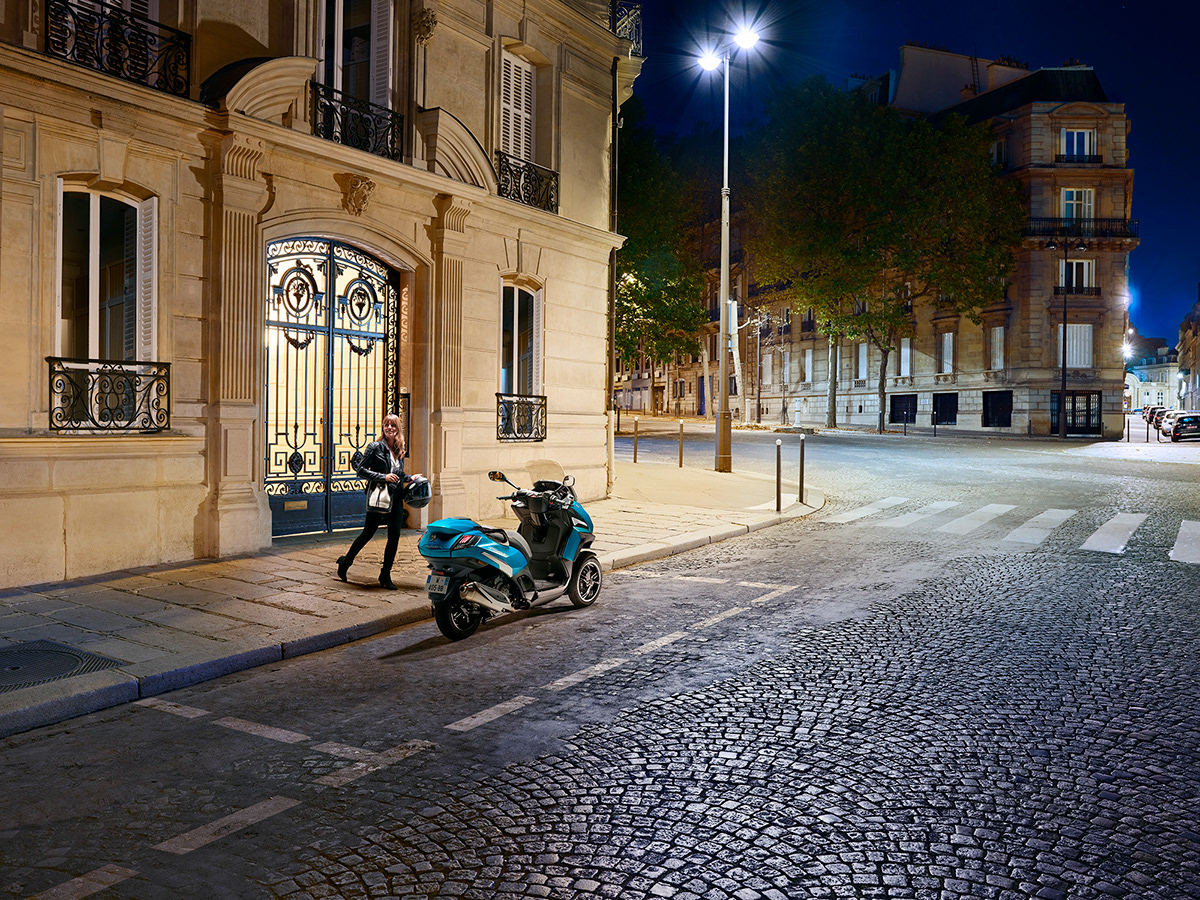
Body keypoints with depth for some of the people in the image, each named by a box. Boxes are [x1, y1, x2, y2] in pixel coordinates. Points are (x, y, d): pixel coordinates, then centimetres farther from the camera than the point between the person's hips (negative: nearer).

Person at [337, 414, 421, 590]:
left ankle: (385, 575, 14)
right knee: (368, 533, 4)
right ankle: (345, 562, 26)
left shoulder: (400, 451, 12)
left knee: (394, 537, 2)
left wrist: (410, 478, 7)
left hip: (396, 498, 5)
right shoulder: (375, 447, -6)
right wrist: (383, 477, -16)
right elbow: (360, 470, -9)